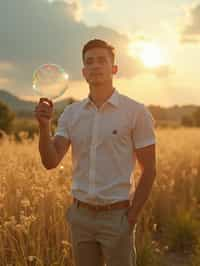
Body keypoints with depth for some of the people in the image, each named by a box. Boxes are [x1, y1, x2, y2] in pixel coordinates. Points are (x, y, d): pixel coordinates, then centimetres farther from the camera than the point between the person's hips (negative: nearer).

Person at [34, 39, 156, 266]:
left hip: (117, 215, -4)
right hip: (80, 215, 4)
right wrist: (44, 126, -20)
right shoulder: (71, 113, 5)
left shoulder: (136, 112, -7)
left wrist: (132, 218, -8)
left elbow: (148, 170, -4)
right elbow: (51, 162, -4)